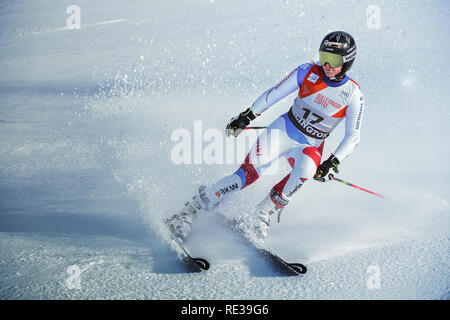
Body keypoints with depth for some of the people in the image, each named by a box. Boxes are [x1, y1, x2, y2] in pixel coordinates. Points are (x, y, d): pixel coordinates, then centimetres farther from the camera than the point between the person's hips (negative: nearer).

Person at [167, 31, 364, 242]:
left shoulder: (353, 96, -9)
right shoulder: (307, 73, -6)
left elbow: (353, 138, -6)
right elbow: (274, 94, 2)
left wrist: (332, 163, -20)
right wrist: (246, 116, -1)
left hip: (310, 146, 0)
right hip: (282, 130, 0)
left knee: (308, 164, -36)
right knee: (248, 172, -19)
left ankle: (261, 216, -24)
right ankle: (188, 212, -13)